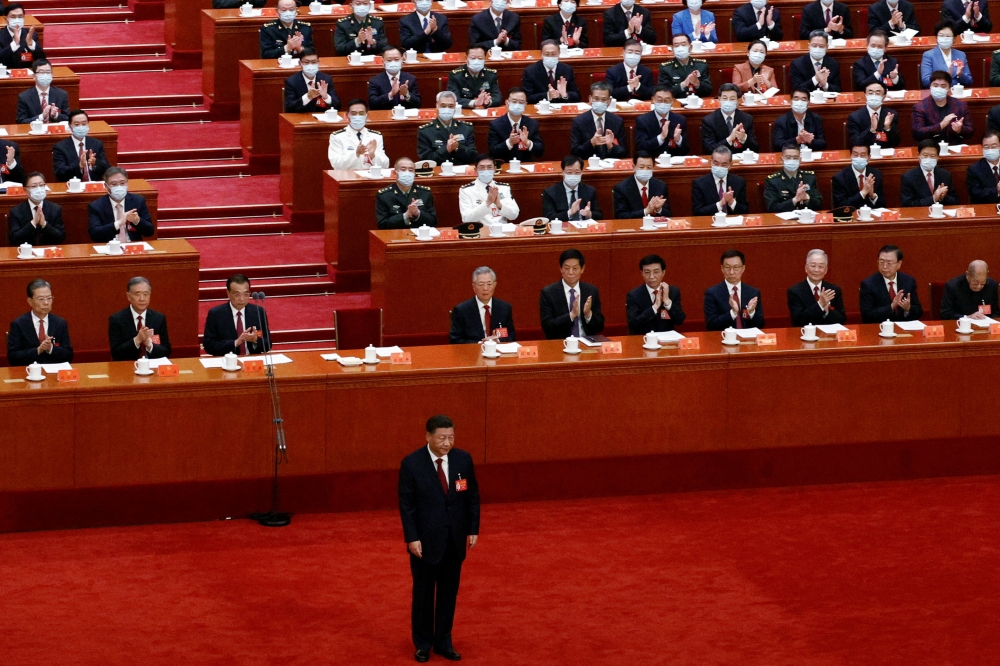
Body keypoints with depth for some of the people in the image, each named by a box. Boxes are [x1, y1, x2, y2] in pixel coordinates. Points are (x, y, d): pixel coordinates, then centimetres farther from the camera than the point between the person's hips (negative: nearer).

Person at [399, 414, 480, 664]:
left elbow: (473, 497, 5)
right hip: (425, 539, -3)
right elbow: (406, 504, -10)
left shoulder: (463, 459, -3)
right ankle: (423, 643, 21)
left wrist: (473, 530, 2)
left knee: (449, 592, 10)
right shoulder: (412, 464, -13)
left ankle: (444, 641, 21)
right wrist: (412, 538, -14)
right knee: (424, 592, 9)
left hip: (455, 539, 3)